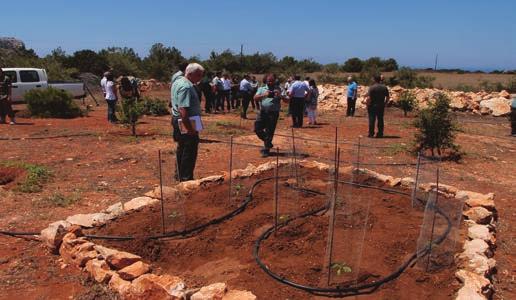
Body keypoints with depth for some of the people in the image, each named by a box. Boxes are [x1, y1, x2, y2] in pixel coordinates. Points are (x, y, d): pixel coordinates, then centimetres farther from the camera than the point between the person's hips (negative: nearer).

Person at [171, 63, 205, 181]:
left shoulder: (178, 81, 11)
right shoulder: (186, 87, -22)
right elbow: (183, 110, -29)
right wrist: (191, 129, -27)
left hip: (177, 120, 11)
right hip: (186, 123, -10)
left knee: (182, 149, 21)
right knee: (190, 152, -1)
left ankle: (179, 174, 34)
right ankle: (186, 179, 8)